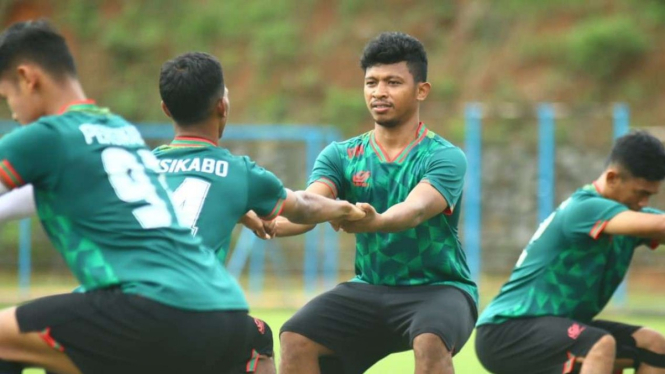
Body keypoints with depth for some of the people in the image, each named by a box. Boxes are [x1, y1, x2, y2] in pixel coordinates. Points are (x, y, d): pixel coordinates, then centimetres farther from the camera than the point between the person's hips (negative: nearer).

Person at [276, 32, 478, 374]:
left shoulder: (445, 157, -10)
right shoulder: (341, 156, 2)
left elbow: (416, 210, -31)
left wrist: (376, 222, -55)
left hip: (438, 288, -4)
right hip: (369, 290, 4)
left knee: (430, 342, -36)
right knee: (296, 340, -19)